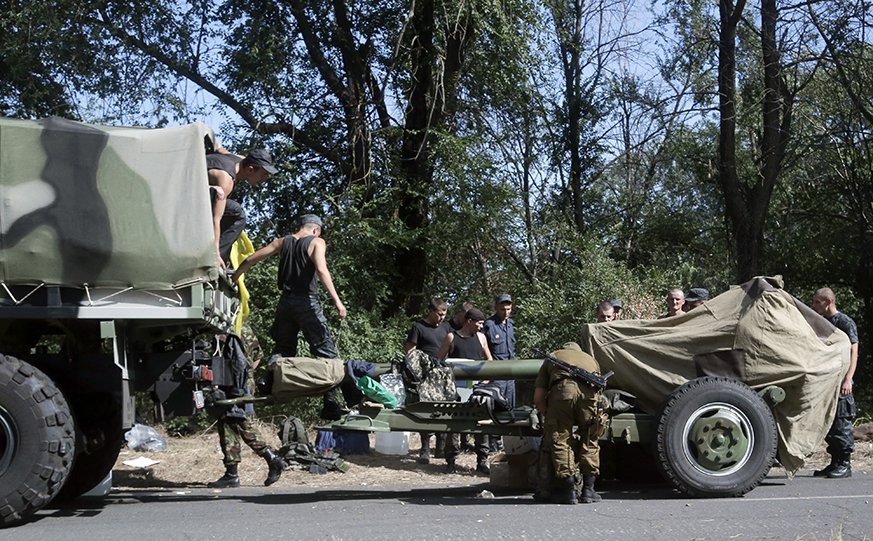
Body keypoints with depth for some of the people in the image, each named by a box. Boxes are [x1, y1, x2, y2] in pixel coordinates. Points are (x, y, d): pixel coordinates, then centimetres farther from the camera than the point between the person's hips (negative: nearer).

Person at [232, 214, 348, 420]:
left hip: (285, 302, 5)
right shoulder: (317, 242, -1)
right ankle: (330, 404, -12)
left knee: (282, 352, 17)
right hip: (307, 302, -5)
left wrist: (233, 279, 27)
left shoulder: (282, 242, 13)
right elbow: (321, 269, -17)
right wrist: (337, 301, -22)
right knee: (327, 353, -3)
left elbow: (251, 259, 14)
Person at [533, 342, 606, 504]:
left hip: (562, 389, -2)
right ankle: (588, 489, 15)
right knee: (590, 441, 17)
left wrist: (549, 416, 38)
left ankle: (568, 489, 4)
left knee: (559, 439, 8)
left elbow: (538, 398, 26)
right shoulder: (590, 359, 42)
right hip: (589, 391, 2)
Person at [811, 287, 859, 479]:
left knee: (841, 424, -6)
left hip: (840, 382, -8)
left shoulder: (845, 322, -5)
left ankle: (845, 464, -1)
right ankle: (835, 463, 15)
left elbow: (853, 352, -11)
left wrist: (848, 379, -21)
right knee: (828, 424, 8)